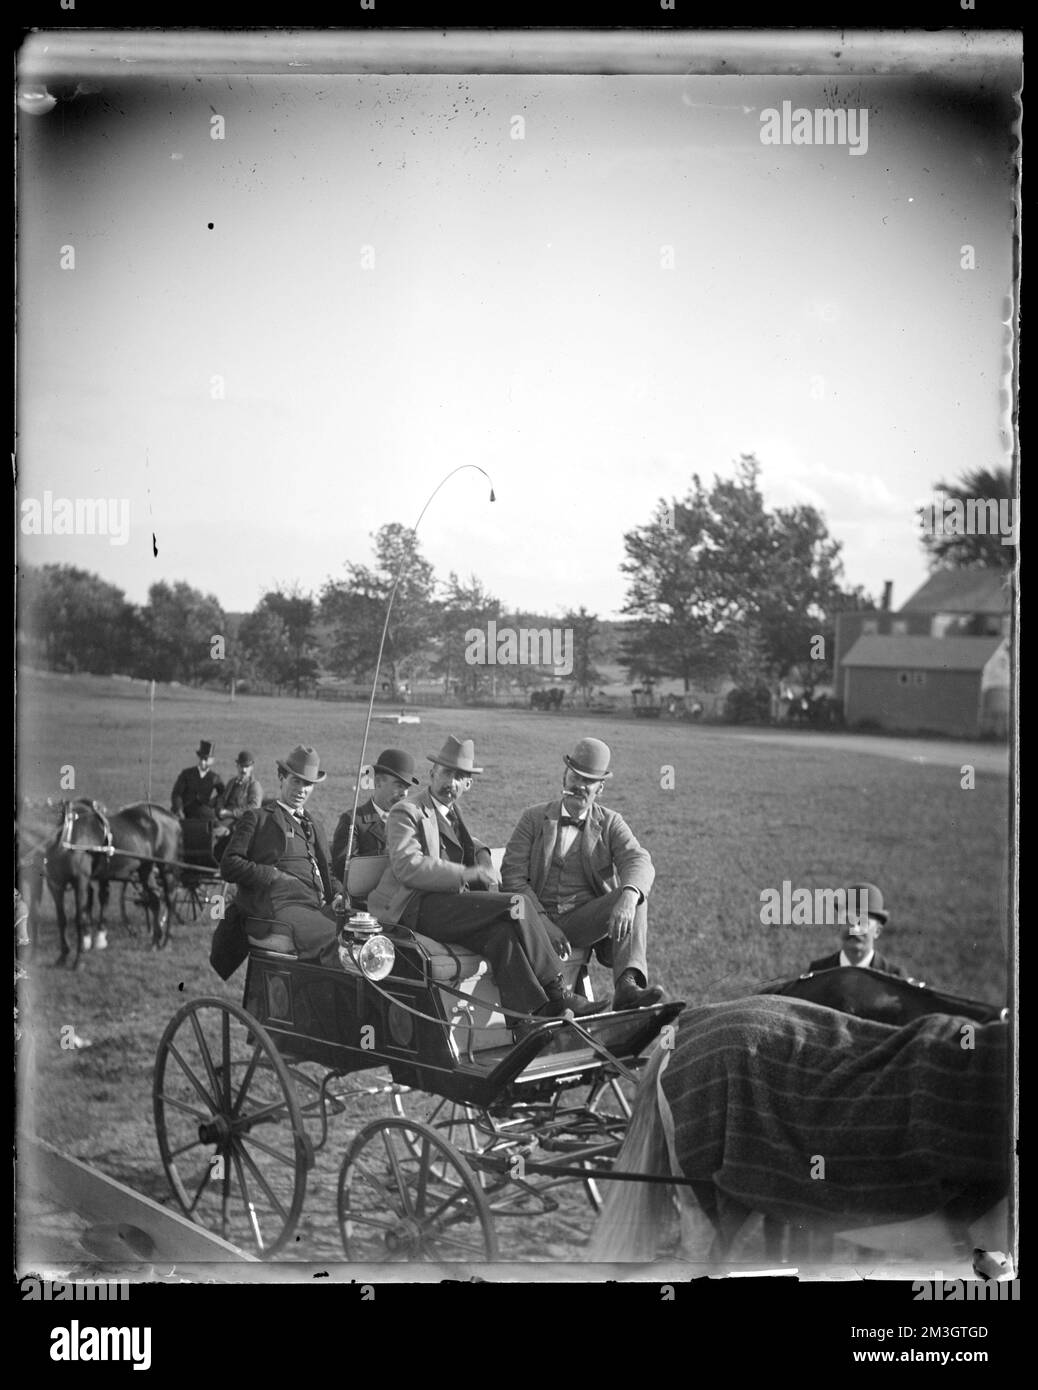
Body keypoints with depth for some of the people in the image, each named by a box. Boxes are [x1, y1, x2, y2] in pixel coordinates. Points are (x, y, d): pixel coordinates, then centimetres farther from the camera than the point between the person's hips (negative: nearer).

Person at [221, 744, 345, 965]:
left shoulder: (315, 826, 33)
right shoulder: (257, 818, 13)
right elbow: (230, 866, 3)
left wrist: (338, 895, 12)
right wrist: (275, 876, -8)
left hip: (317, 908, 6)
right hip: (279, 907, -6)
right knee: (335, 940, -34)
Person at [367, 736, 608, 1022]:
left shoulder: (452, 813, 24)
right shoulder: (406, 812, -1)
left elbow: (474, 846, 40)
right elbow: (409, 867, -15)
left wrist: (486, 869, 15)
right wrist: (471, 874, -19)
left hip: (453, 904, 7)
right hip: (416, 909, -7)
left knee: (502, 932, -27)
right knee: (518, 904, -24)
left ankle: (530, 1016, -36)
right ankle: (555, 993, -19)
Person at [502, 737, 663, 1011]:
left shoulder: (610, 823, 11)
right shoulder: (534, 819, 11)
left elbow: (639, 863, -8)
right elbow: (513, 877, 1)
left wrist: (628, 896, -34)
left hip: (585, 921, 1)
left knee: (634, 898, -29)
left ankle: (627, 985, -41)